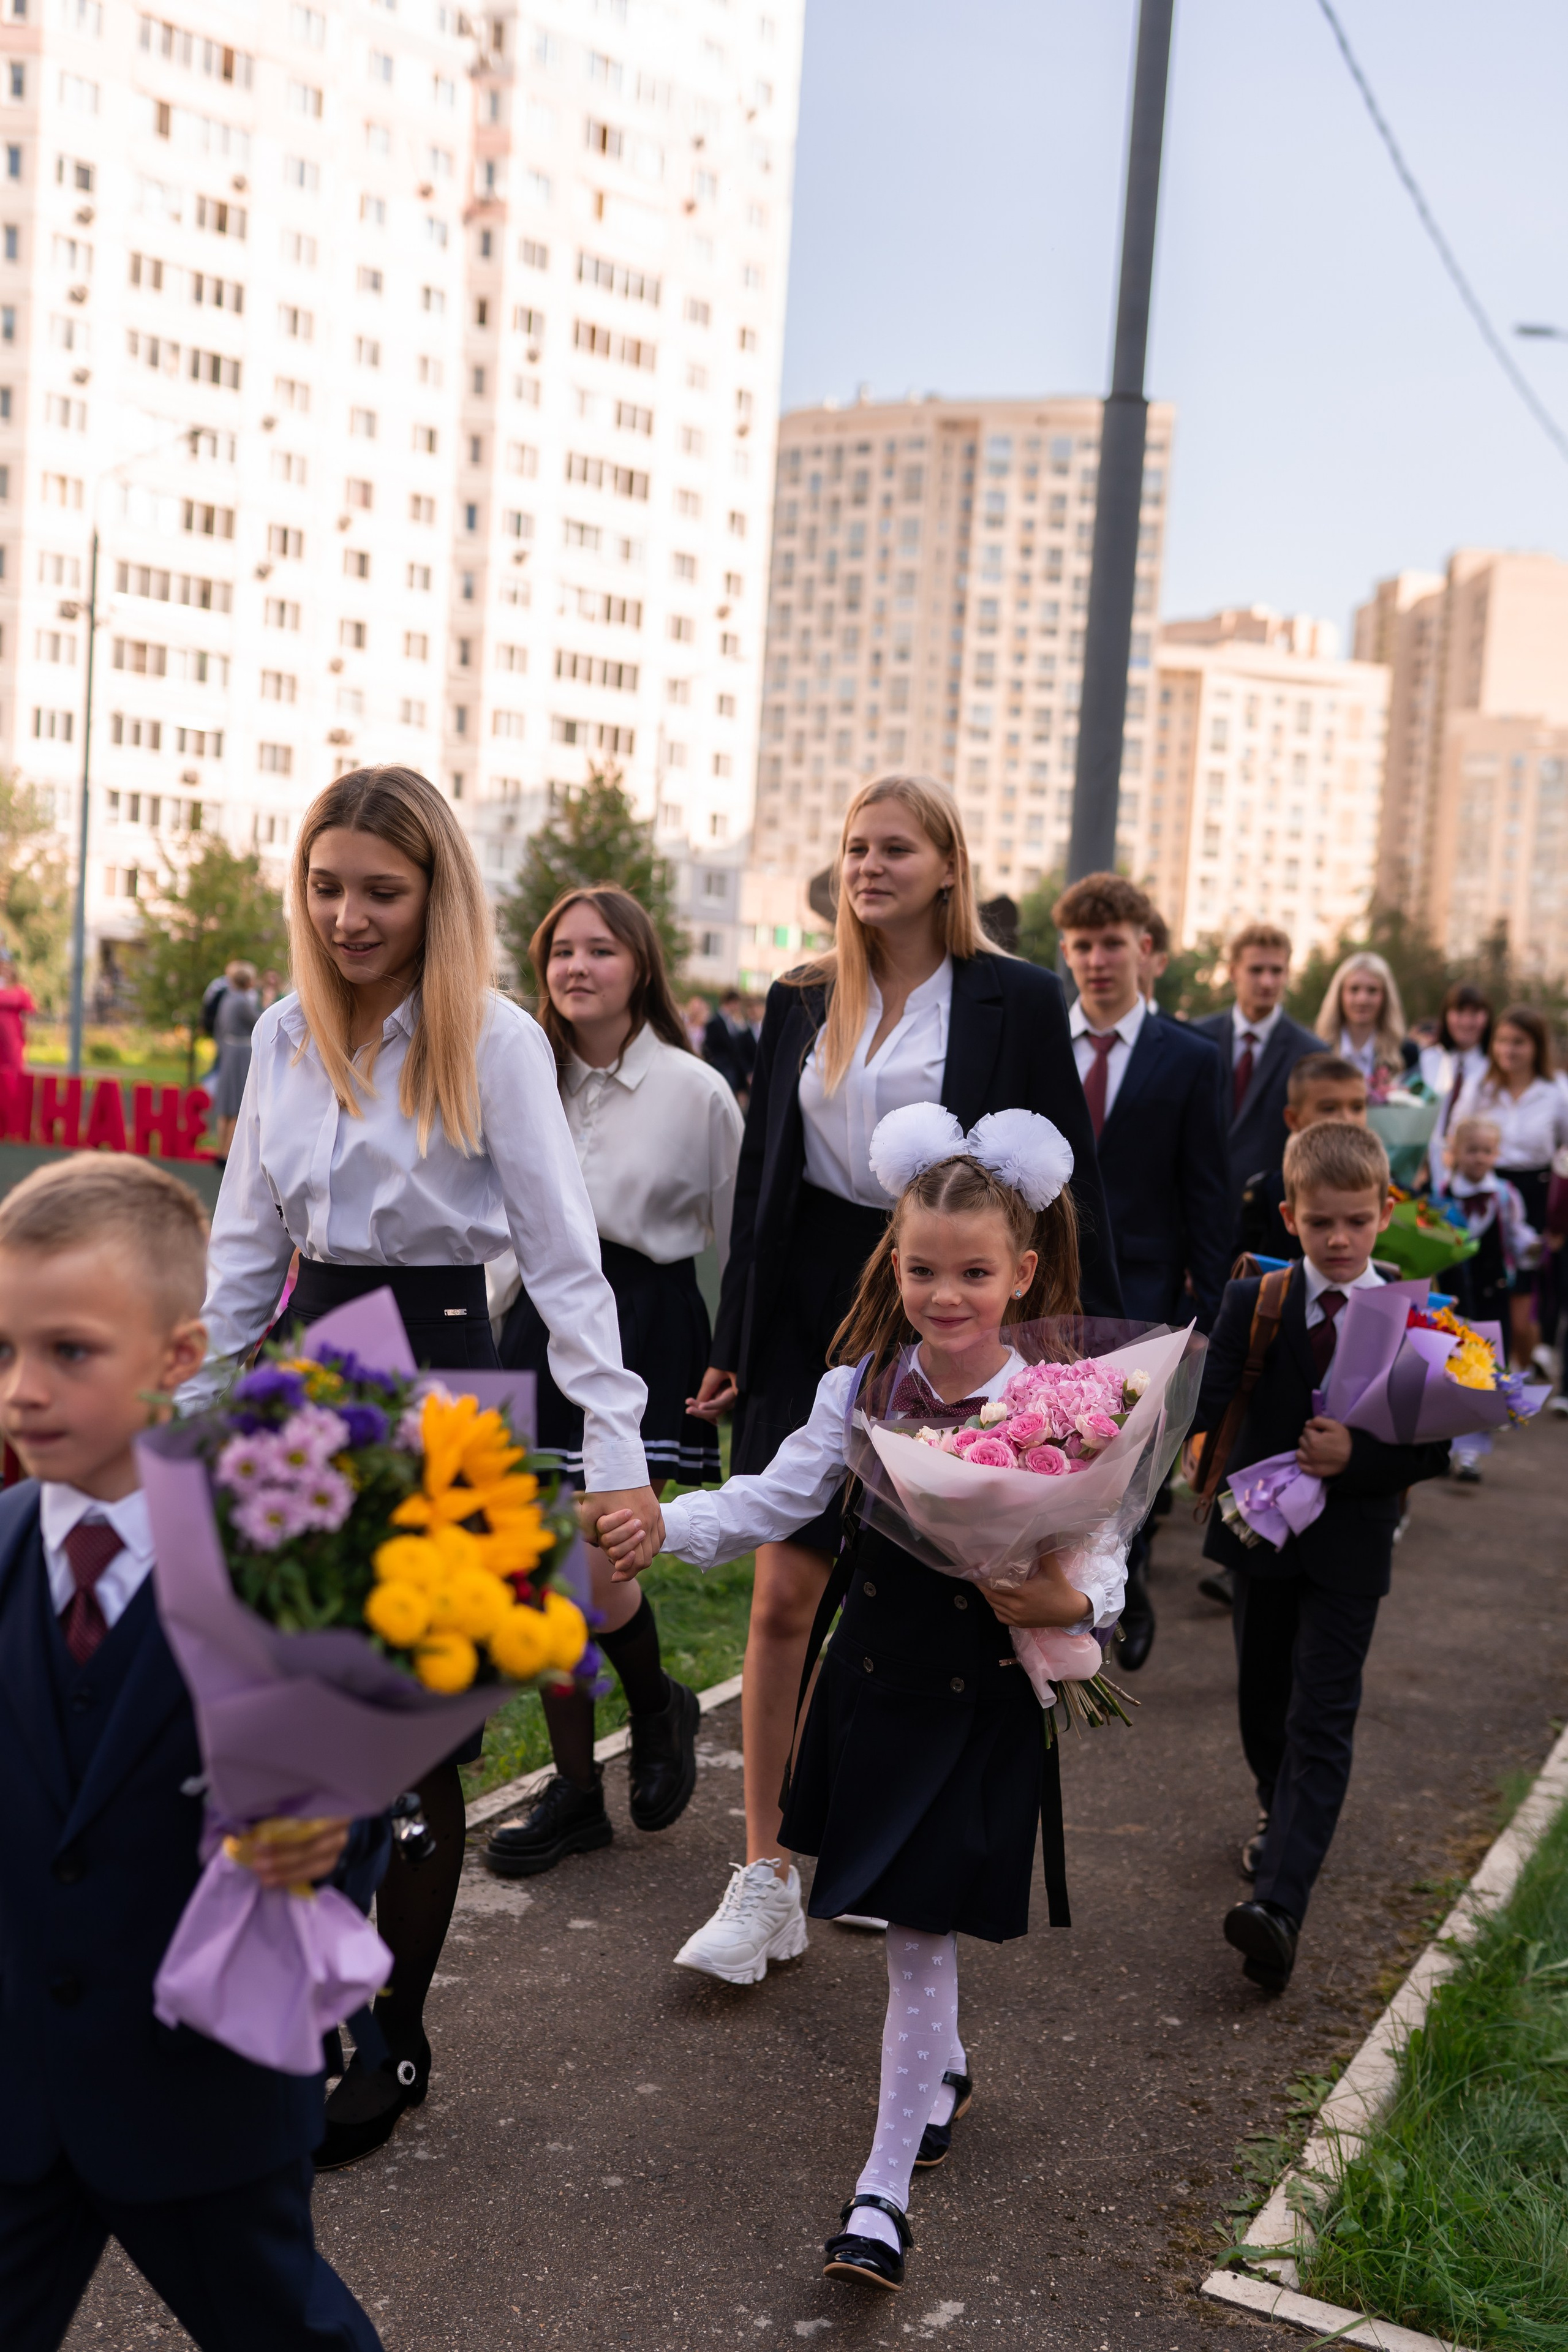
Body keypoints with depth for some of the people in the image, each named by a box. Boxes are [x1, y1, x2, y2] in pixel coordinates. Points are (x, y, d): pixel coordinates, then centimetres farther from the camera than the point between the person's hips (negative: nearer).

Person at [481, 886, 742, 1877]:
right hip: (542, 1317, 5)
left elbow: (742, 1238, 0)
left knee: (595, 1567, -13)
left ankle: (659, 1706, 21)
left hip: (645, 1323, -5)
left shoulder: (696, 1090, -6)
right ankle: (575, 1791, 19)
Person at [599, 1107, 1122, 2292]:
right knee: (914, 1922, 21)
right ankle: (946, 2071, 50)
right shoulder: (865, 1384, -4)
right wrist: (665, 1526, -19)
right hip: (877, 1679, 4)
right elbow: (775, 1500, -4)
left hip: (986, 1704, -4)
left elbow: (1101, 1557, -10)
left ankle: (886, 2186, 13)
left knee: (922, 1934, 0)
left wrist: (1073, 1601, -32)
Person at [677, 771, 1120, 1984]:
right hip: (816, 1306, 3)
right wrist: (733, 1340, 9)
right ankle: (767, 1882, 7)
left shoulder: (1016, 1000, -3)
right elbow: (763, 1173, 11)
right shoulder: (803, 1001, 8)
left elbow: (1066, 1177, -2)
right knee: (784, 1595, -3)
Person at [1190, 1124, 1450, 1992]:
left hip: (1350, 1551, -2)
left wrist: (1357, 1456, -22)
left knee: (1322, 1724, -9)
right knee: (1261, 1698, 19)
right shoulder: (1252, 1302, -5)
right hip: (1263, 1532, 2)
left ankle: (1279, 1904, -15)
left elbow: (1438, 1443, -5)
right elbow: (1208, 1402, -16)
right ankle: (1283, 1818, 47)